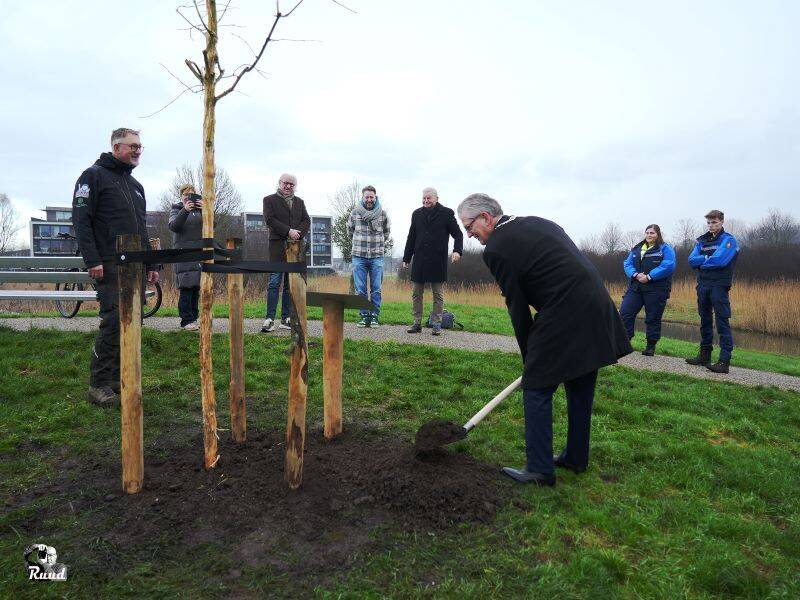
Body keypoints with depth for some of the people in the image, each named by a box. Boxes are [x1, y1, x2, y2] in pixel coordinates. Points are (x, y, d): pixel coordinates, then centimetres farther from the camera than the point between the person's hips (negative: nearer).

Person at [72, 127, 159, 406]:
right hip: (110, 266, -7)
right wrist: (93, 260, -17)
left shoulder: (135, 185, 23)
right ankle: (99, 385, -3)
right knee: (114, 321, -12)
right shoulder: (94, 175, 0)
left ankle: (118, 381, 13)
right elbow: (81, 220, -8)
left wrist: (150, 263, 19)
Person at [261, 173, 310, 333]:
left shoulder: (299, 202, 21)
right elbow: (270, 220, -5)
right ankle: (270, 319, -7)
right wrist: (288, 231, -14)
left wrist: (298, 232, -8)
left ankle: (286, 318, 9)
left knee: (290, 283, 4)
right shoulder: (270, 200, 8)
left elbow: (307, 220, 11)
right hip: (278, 245, -4)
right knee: (275, 282, -8)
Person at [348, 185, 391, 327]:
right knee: (360, 289, 2)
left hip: (377, 256, 0)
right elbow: (350, 231, 18)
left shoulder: (382, 214, 3)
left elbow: (386, 232, 17)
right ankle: (364, 316, 12)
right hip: (359, 256, 0)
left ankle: (374, 316, 10)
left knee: (376, 289, 1)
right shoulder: (355, 213, 3)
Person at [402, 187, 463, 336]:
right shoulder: (417, 214, 12)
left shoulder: (447, 213, 1)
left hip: (438, 261, -3)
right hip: (419, 261, 4)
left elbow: (457, 234, 1)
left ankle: (436, 324, 11)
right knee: (416, 293, 5)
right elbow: (411, 238, 16)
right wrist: (406, 258, 14)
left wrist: (457, 251, -17)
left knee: (438, 294, 3)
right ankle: (417, 323, 14)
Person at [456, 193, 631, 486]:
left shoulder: (496, 249, -8)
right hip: (597, 310, 9)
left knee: (536, 390, 5)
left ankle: (540, 469, 13)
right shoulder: (538, 223, 17)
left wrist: (528, 355, 7)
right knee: (580, 389, 20)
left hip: (564, 318, -9)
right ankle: (576, 458, 35)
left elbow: (518, 308, -5)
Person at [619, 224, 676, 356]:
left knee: (653, 319, 3)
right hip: (636, 287, 4)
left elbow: (668, 266, -13)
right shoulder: (636, 249, 16)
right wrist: (636, 274, -13)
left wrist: (649, 277, -20)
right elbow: (627, 264, 8)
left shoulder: (665, 249, 1)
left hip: (656, 290, -4)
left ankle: (651, 346, 15)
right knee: (625, 313, -5)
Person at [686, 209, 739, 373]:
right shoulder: (702, 241, 16)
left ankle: (725, 360, -10)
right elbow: (692, 260, 4)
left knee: (722, 322, -9)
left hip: (719, 286, -6)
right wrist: (708, 258, -9)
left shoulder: (728, 240, -2)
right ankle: (704, 355, 21)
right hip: (703, 285, 6)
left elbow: (719, 260, -16)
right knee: (705, 321, 13)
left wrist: (702, 261, -2)